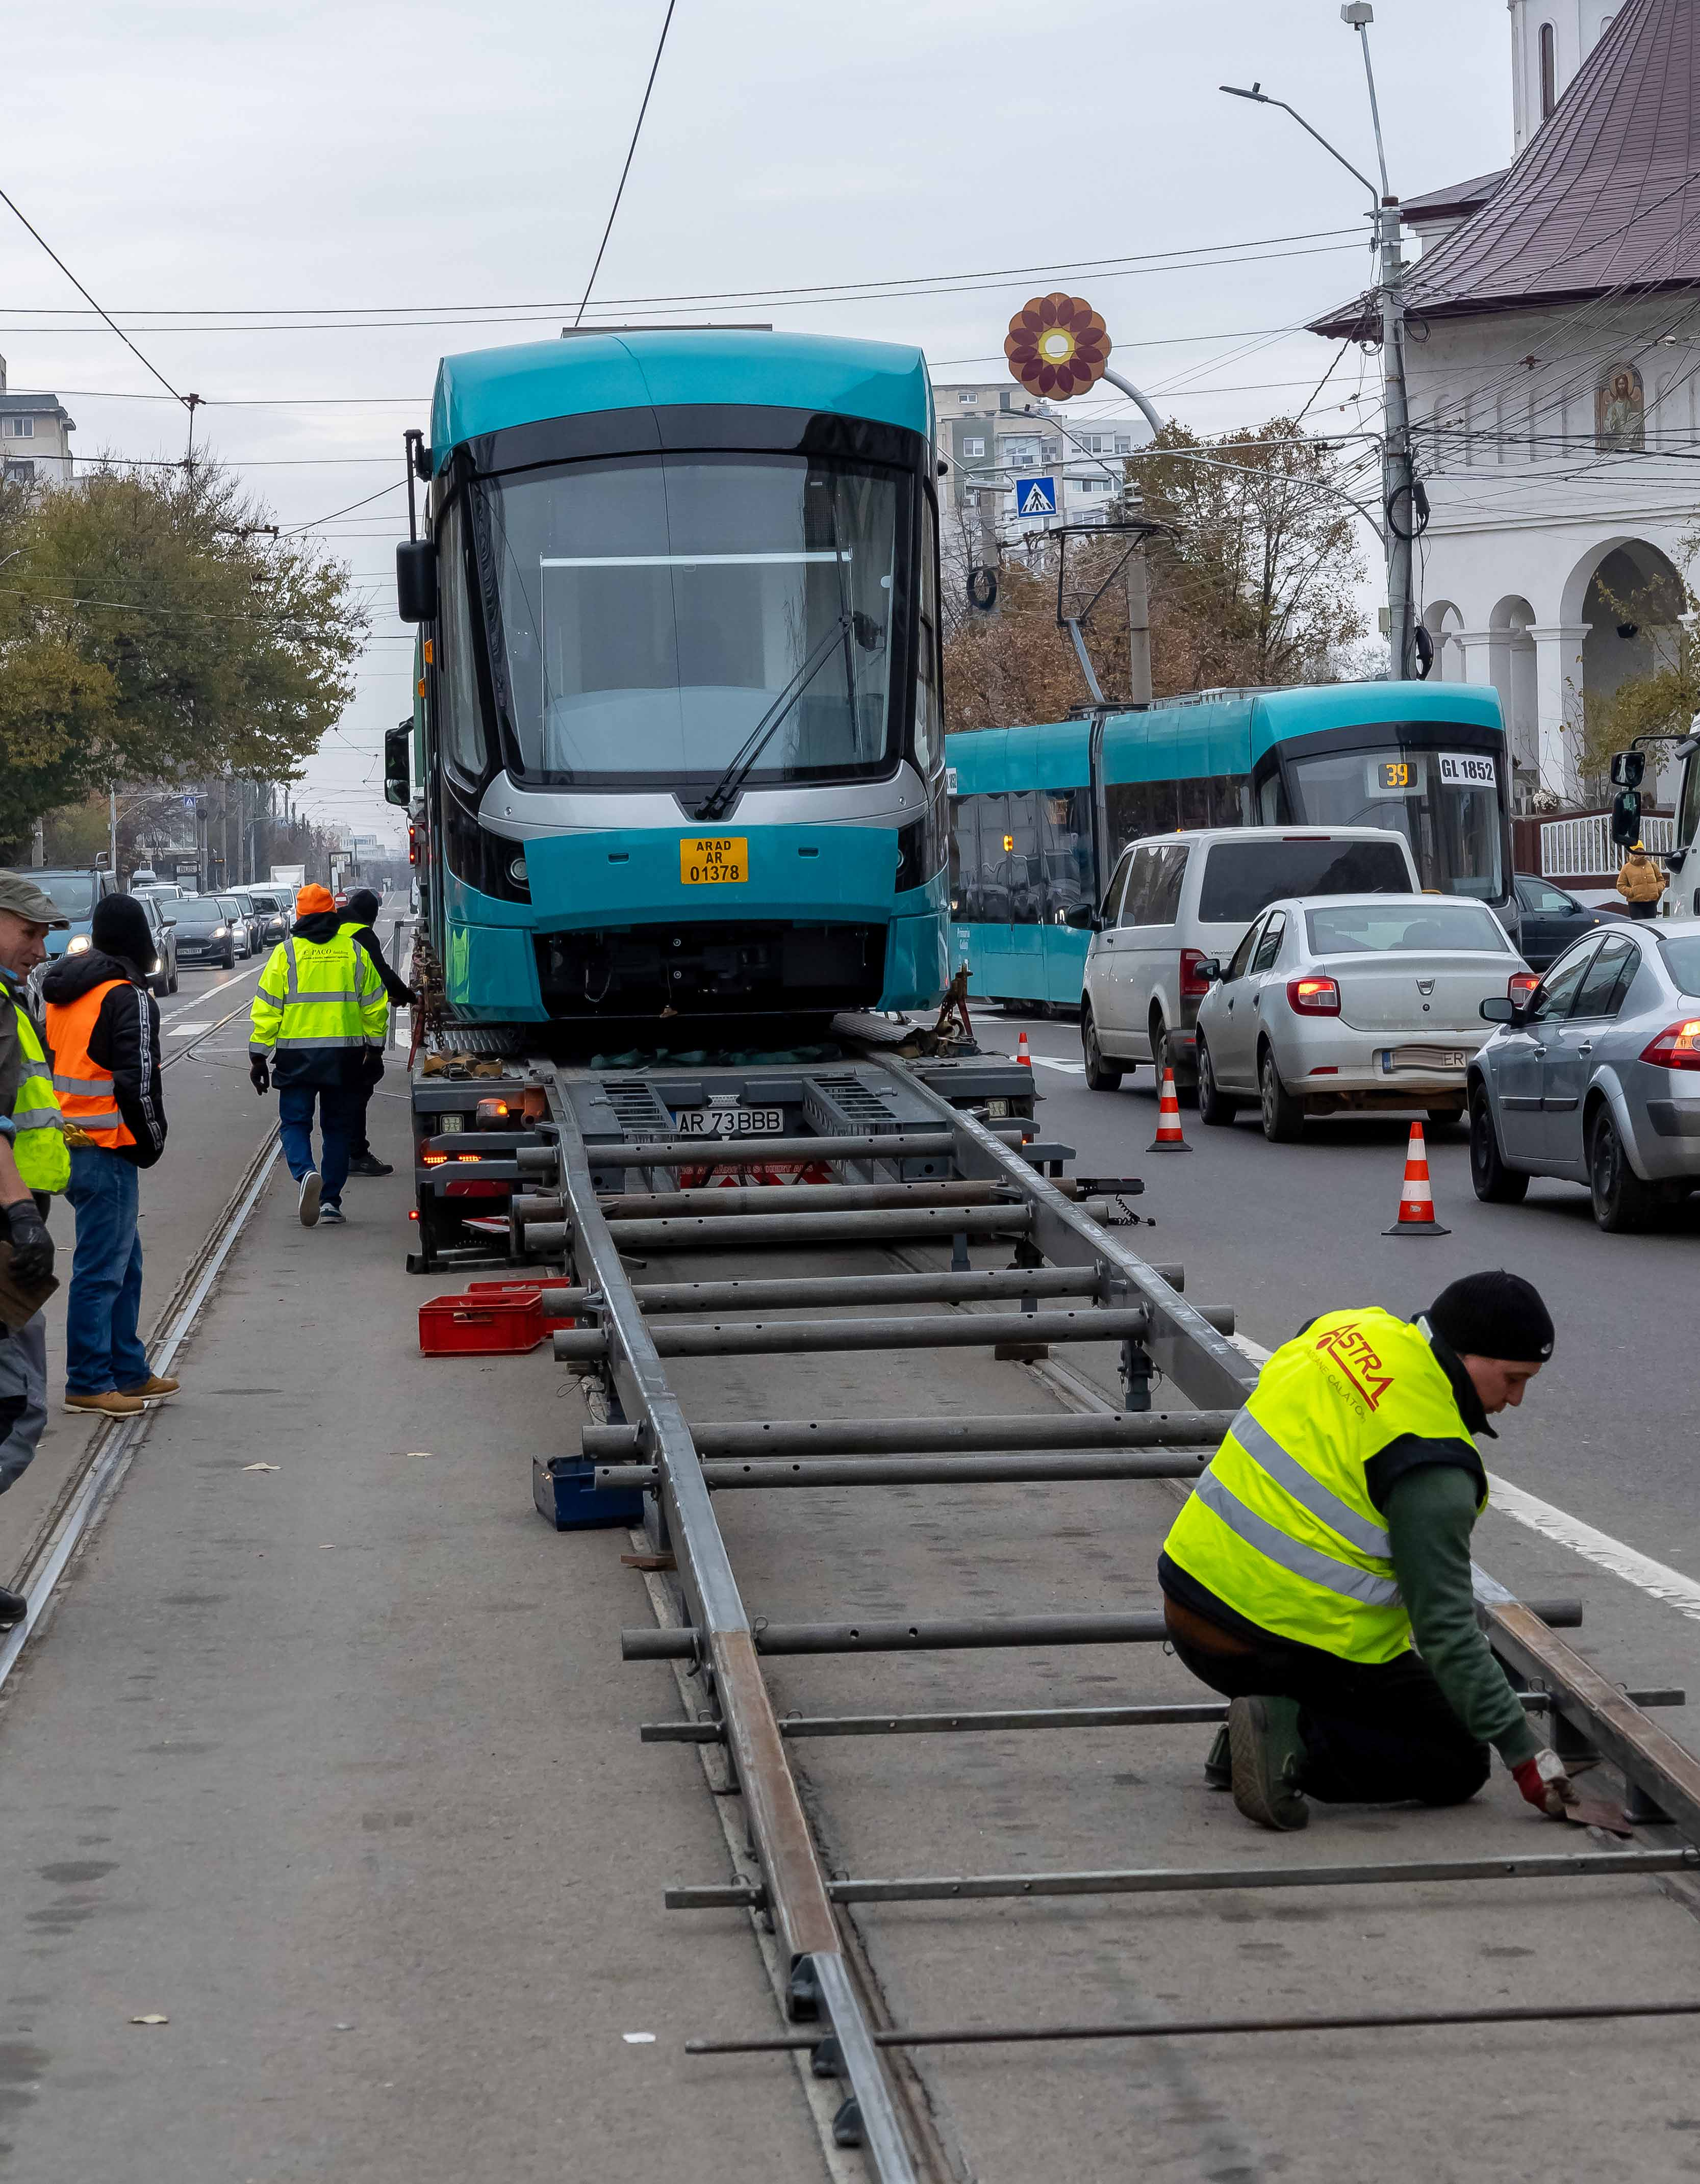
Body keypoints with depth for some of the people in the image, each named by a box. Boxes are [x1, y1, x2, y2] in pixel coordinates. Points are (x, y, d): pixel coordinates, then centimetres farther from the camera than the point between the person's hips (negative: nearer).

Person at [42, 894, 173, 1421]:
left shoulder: (60, 993, 14)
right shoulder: (129, 997, -14)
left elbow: (44, 1065, 19)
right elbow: (138, 1081, -18)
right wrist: (152, 1141, -5)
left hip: (65, 1146, 9)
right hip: (106, 1151, -9)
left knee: (123, 1259, 18)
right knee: (102, 1267, -3)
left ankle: (129, 1371, 24)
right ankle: (89, 1383, 1)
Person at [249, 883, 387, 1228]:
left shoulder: (286, 953, -3)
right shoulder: (355, 950, 3)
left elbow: (266, 1008, -3)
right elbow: (375, 1004, 9)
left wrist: (258, 1057, 2)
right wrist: (374, 1045, 21)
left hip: (297, 1056, -2)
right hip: (345, 1054, 2)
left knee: (295, 1123, 5)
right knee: (338, 1128, 12)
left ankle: (306, 1173, -22)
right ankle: (331, 1201, 12)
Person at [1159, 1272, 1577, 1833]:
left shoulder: (1341, 1327, 4)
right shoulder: (1432, 1469, -18)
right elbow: (1445, 1629, -18)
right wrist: (1524, 1753, -13)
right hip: (1289, 1648, -8)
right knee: (1458, 1767, 7)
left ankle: (1261, 1734, 13)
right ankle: (1301, 1740, -14)